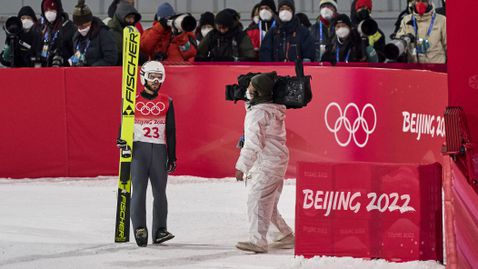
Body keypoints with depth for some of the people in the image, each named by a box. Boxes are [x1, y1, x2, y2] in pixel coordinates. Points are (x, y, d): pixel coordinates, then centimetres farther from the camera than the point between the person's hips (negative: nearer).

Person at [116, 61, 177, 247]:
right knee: (139, 188, -12)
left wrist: (172, 158, 8)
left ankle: (160, 230, 4)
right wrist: (122, 141, -13)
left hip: (159, 149, 2)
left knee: (160, 191, 1)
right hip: (139, 148, -2)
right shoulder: (134, 101, 7)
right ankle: (139, 228, -14)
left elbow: (171, 132, 12)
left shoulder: (167, 102, 11)